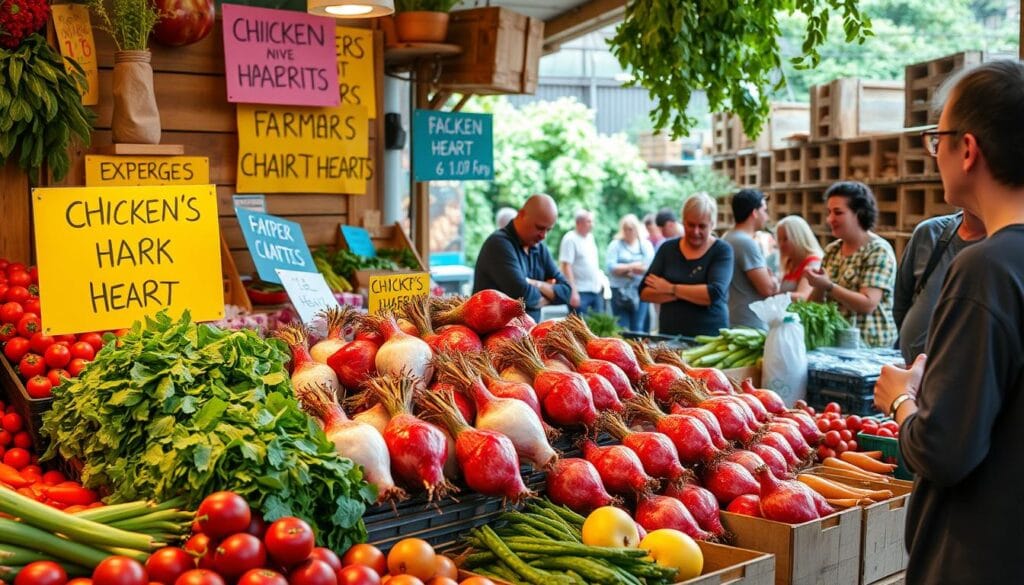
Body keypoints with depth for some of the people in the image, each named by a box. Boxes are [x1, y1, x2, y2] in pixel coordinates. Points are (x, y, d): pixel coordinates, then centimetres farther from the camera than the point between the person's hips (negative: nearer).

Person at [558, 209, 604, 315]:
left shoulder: (590, 237, 14)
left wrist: (599, 282, 16)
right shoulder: (570, 239, -10)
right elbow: (566, 266, -16)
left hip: (596, 290, 8)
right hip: (580, 292, -8)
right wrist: (573, 292, -21)